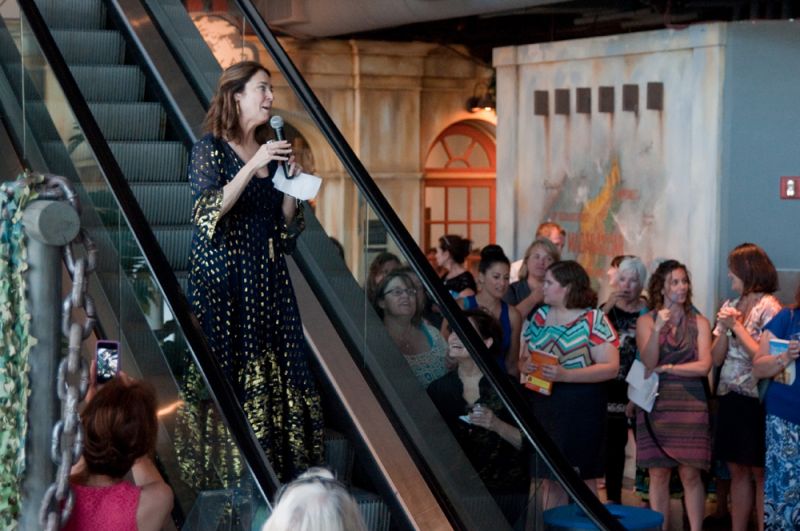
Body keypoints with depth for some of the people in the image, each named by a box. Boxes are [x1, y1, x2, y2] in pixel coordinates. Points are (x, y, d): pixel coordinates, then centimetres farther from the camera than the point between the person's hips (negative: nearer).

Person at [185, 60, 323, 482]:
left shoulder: (270, 150, 13)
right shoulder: (210, 149, -3)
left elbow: (286, 223, 15)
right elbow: (210, 211, -17)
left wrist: (291, 180, -1)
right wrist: (252, 167, -20)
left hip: (266, 275, 6)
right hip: (222, 273, -6)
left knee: (275, 368, 2)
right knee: (226, 371, -7)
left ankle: (277, 469, 6)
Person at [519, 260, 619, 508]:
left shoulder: (594, 319, -6)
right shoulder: (539, 316, 12)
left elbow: (610, 367, -12)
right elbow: (523, 357, 19)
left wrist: (566, 375, -22)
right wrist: (524, 365, -6)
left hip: (580, 410, -5)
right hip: (542, 404, 5)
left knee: (583, 479, 1)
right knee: (550, 479, 9)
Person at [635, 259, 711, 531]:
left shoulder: (699, 322, 5)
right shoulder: (646, 321, 3)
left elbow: (704, 366, -4)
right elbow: (649, 362, -8)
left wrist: (665, 368, -6)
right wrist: (657, 329, -20)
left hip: (690, 406, 0)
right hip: (657, 405, 0)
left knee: (690, 474, -2)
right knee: (658, 473, 2)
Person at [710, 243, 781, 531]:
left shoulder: (769, 308, -9)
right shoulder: (730, 307, 10)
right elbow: (715, 358, 8)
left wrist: (737, 326, -12)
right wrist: (724, 329, -7)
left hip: (755, 399, -6)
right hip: (729, 397, 6)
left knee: (758, 472, 0)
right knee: (737, 471, 11)